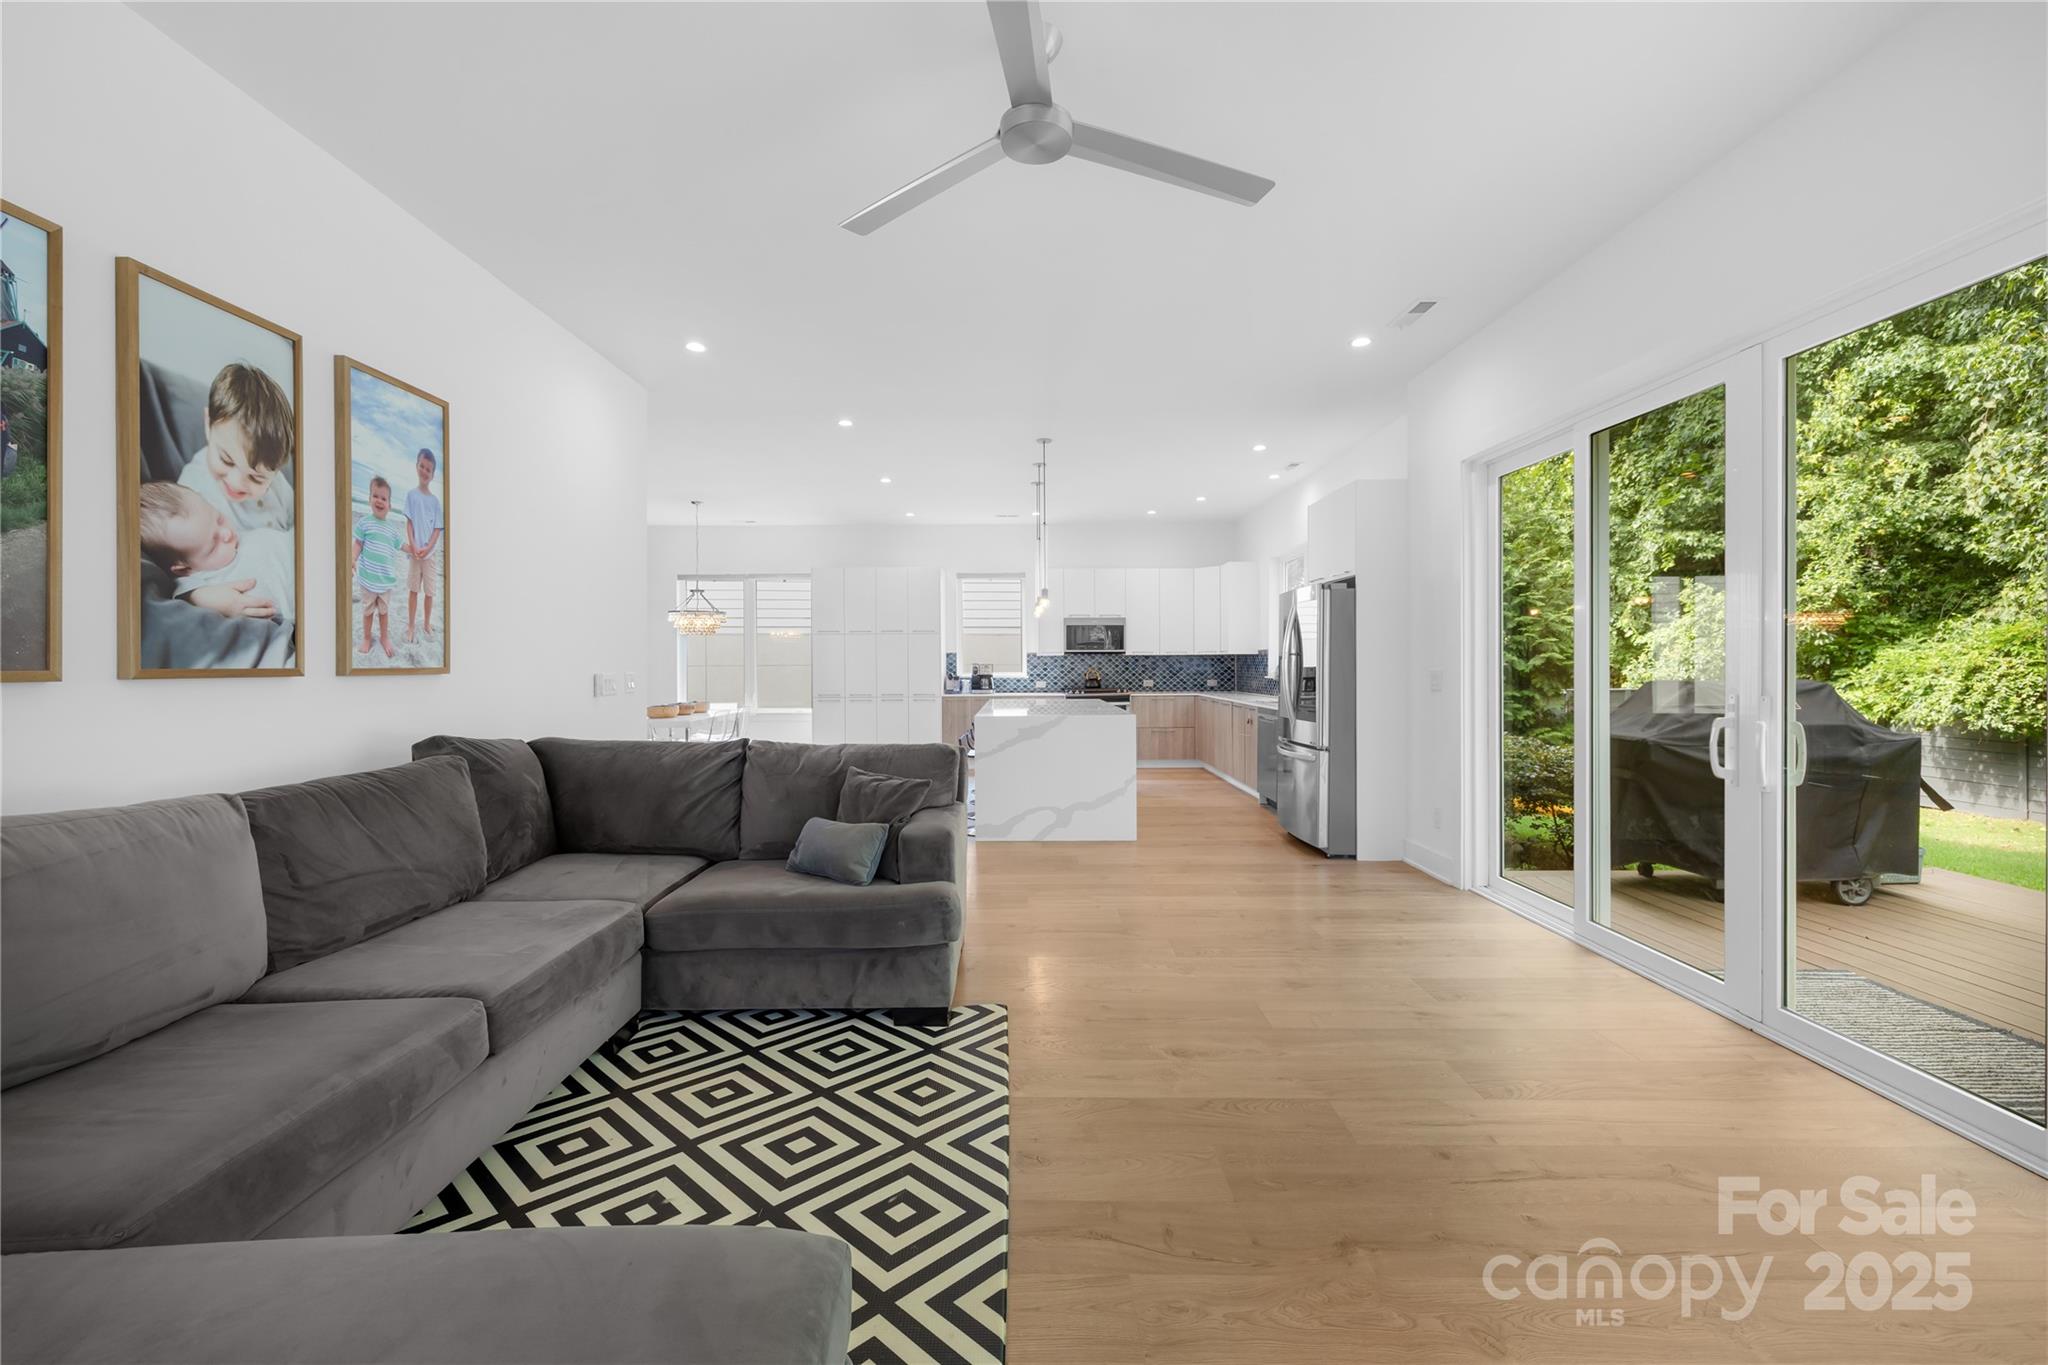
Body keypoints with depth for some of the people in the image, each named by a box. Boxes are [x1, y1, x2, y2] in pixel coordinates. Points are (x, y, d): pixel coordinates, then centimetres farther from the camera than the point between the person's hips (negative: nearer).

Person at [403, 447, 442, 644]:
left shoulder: (435, 501, 3)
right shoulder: (411, 494, 0)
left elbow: (437, 529, 1)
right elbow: (409, 523, -2)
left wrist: (428, 548, -12)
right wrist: (413, 546, -14)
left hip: (429, 552, 1)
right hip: (414, 552, -1)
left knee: (429, 591, 6)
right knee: (413, 589, 5)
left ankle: (426, 624, 20)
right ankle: (410, 625, 14)